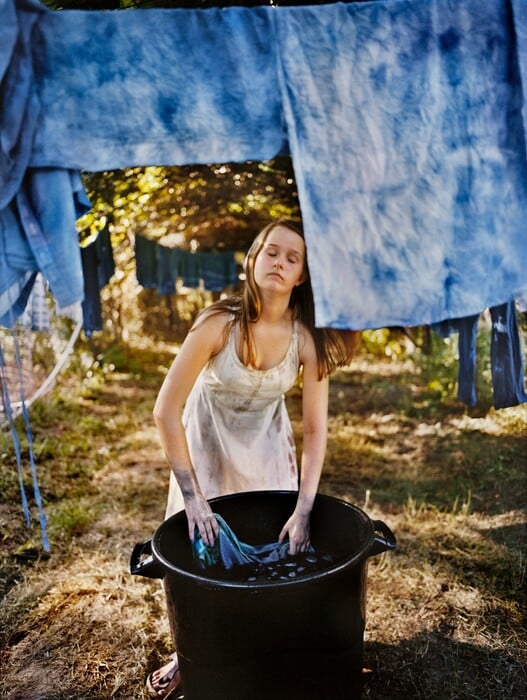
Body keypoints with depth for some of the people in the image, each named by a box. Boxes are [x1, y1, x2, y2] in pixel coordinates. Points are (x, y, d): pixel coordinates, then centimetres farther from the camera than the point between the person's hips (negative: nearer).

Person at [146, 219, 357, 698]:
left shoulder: (307, 338, -23)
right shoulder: (219, 322, -30)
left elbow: (316, 428, -18)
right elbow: (166, 410, -26)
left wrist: (304, 509, -23)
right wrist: (192, 496, -26)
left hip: (267, 445, 2)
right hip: (207, 440, -2)